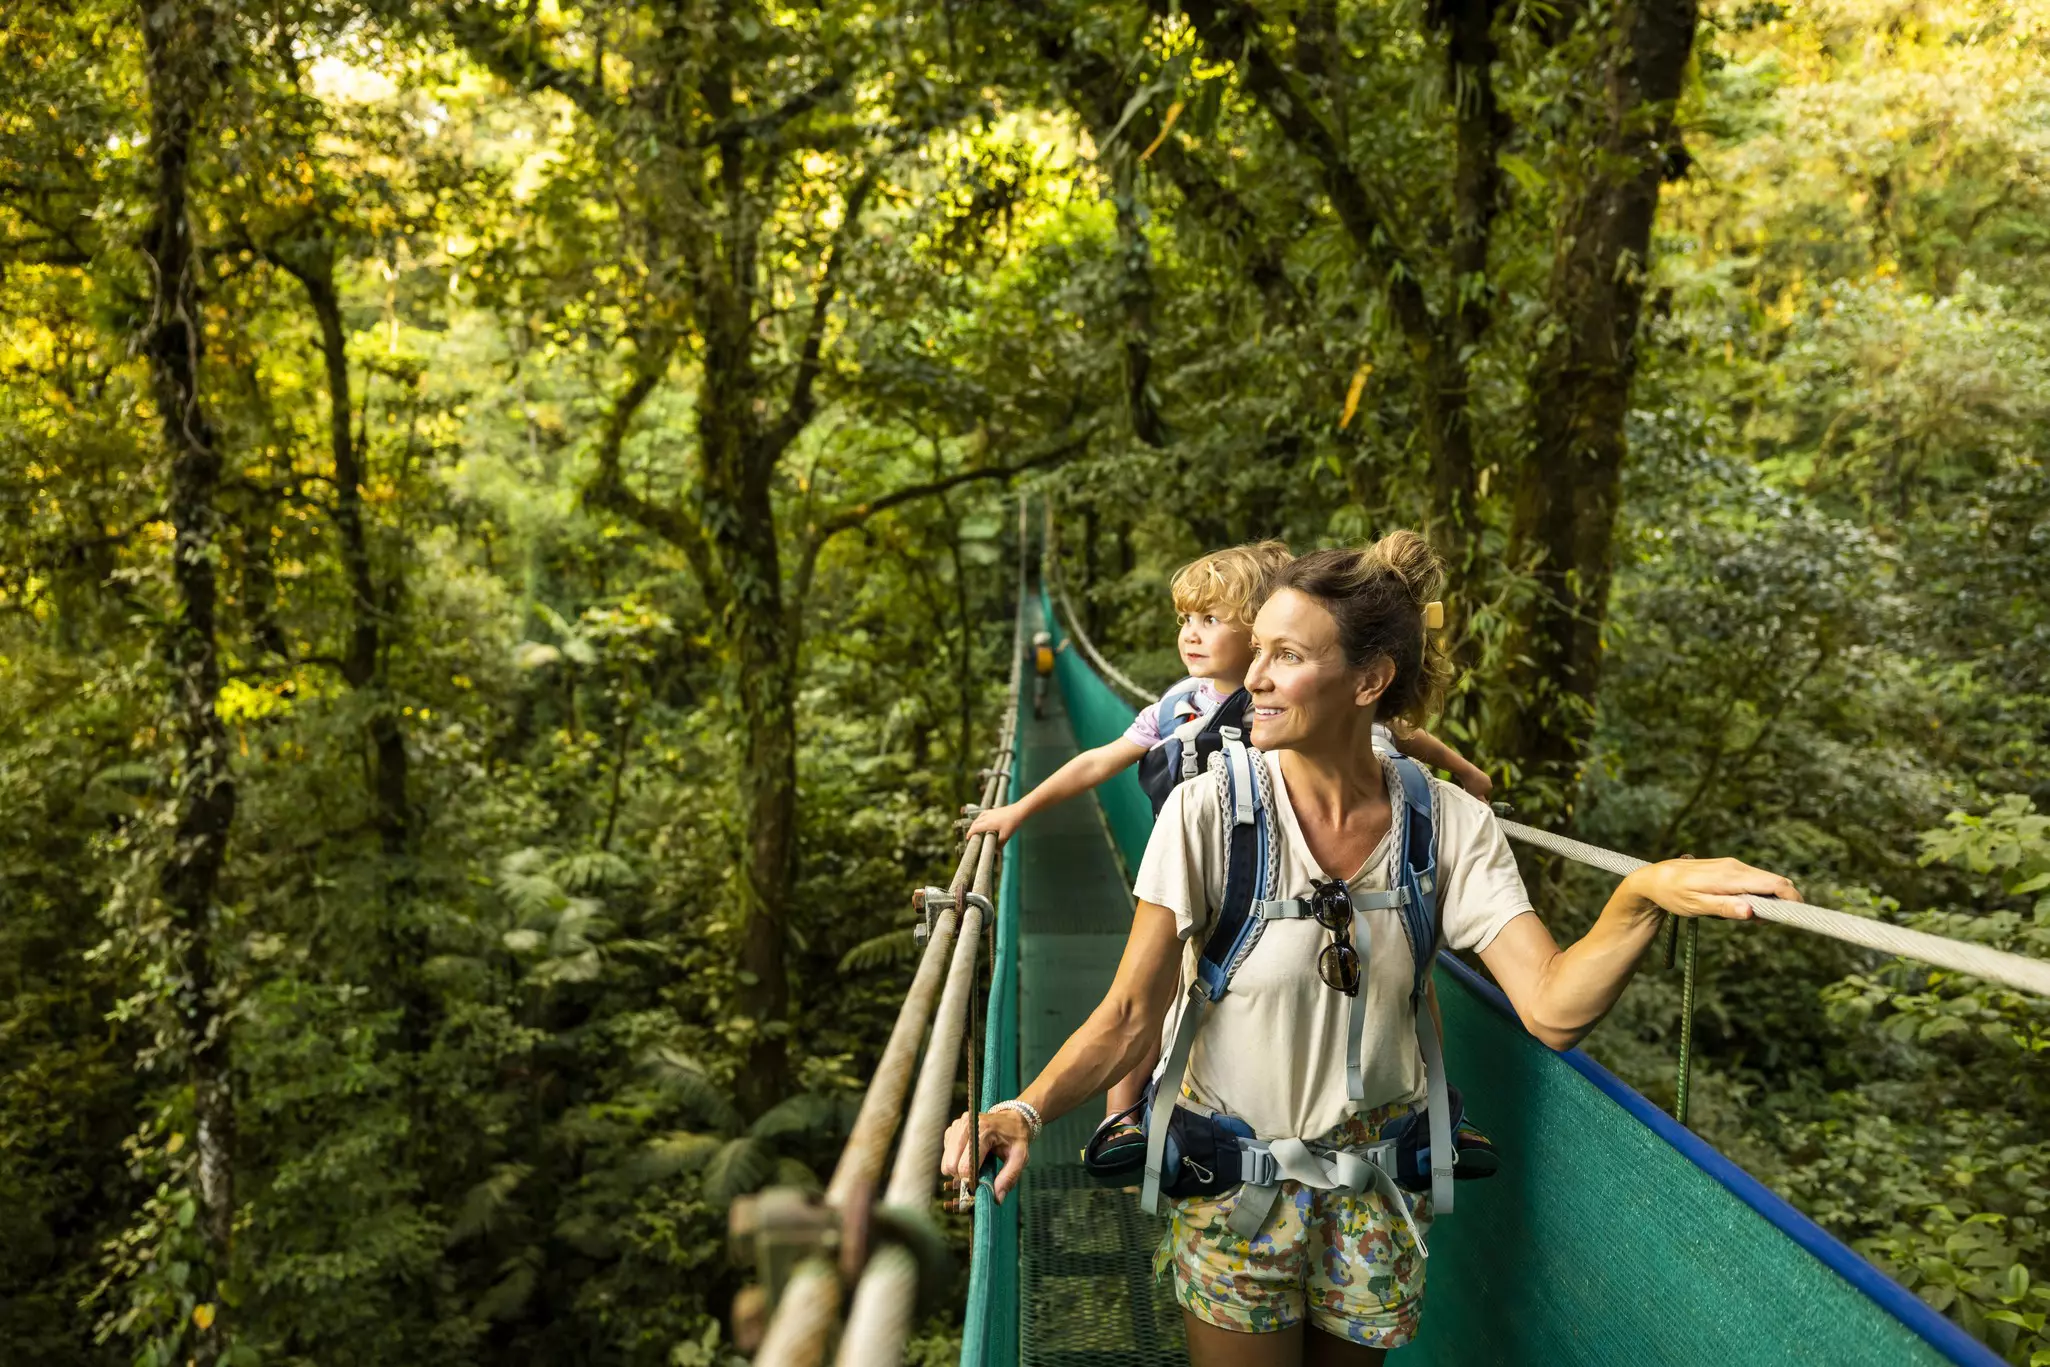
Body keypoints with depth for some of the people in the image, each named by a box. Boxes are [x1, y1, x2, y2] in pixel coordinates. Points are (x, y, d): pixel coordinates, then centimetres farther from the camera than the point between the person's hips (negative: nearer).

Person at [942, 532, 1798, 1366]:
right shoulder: (1209, 814, -18)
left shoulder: (1450, 825, -11)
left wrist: (1643, 898, -34)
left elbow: (1552, 1009, -18)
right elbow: (1131, 1017, -16)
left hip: (1375, 1195, 3)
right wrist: (1026, 1110, -31)